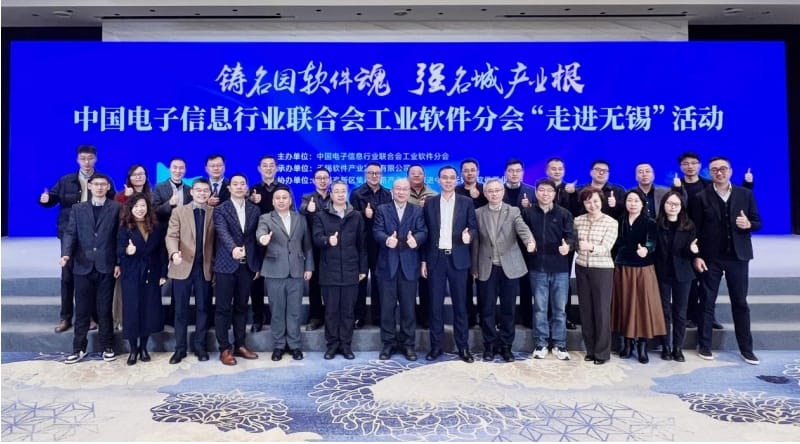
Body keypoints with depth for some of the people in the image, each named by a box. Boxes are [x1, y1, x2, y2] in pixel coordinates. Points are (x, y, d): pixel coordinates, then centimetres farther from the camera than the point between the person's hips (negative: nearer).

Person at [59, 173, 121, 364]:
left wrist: (119, 262, -5)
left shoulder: (116, 208, 3)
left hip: (106, 266, -2)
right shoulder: (78, 208, 11)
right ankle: (79, 348, 19)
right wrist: (66, 253, -15)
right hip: (83, 266, 2)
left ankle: (107, 347, 16)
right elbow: (70, 233, 3)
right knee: (82, 310, 8)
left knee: (104, 309, 5)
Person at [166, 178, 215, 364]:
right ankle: (180, 348, 16)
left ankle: (199, 345, 18)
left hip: (205, 268, 0)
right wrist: (174, 252, -25)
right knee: (181, 309, 6)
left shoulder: (214, 213, 6)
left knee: (203, 308, 6)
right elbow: (171, 236, -4)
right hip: (183, 267, 0)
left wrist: (215, 266, -4)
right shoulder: (179, 211, 6)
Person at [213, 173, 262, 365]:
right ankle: (225, 349, 9)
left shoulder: (254, 210, 9)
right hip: (226, 265, -3)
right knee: (223, 308, 1)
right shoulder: (221, 209, -2)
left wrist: (258, 264, 9)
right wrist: (233, 248, -39)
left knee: (241, 307, 11)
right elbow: (223, 233, -19)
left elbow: (257, 237, 11)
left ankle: (240, 345, 21)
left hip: (247, 265, 4)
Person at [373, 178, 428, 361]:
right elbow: (377, 231, -6)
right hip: (387, 264, 0)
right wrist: (386, 240, -29)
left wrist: (416, 239, -28)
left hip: (409, 265, 0)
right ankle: (388, 343, 16)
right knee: (387, 306, 6)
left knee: (408, 307, 6)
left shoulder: (417, 211, 9)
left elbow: (423, 232, -4)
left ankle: (408, 344, 16)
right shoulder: (382, 209, 7)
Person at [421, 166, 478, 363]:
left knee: (460, 304, 4)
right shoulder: (429, 202, 6)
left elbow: (474, 228, 4)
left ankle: (463, 347, 12)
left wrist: (469, 235, -20)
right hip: (436, 258, 1)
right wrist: (423, 260, 4)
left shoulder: (466, 202, 4)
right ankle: (436, 345, 15)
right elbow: (425, 232, 6)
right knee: (435, 304, 5)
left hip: (457, 259, -1)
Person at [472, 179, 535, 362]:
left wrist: (530, 241, -38)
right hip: (487, 268, 1)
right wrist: (474, 267, 7)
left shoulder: (513, 211, 1)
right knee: (487, 309, 5)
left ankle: (506, 345, 19)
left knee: (508, 309, 6)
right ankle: (490, 345, 19)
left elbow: (523, 229, -16)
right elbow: (476, 242, 7)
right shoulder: (478, 213, 5)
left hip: (509, 267, -1)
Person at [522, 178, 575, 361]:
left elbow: (570, 235, -6)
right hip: (537, 267, 0)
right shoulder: (527, 213, 3)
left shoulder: (564, 213, 3)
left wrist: (568, 245, -26)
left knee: (560, 308, 8)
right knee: (540, 308, 7)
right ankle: (540, 344, 18)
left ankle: (559, 345, 20)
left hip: (560, 267, 1)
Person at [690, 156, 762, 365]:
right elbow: (695, 229, -4)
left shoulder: (745, 194, 4)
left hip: (738, 256, 2)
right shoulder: (701, 197, -2)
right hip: (711, 257, -2)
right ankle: (704, 345, 14)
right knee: (707, 302, 5)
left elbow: (758, 222, 7)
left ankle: (746, 348, 16)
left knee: (740, 302, 8)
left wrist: (749, 224, -16)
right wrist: (696, 256, -9)